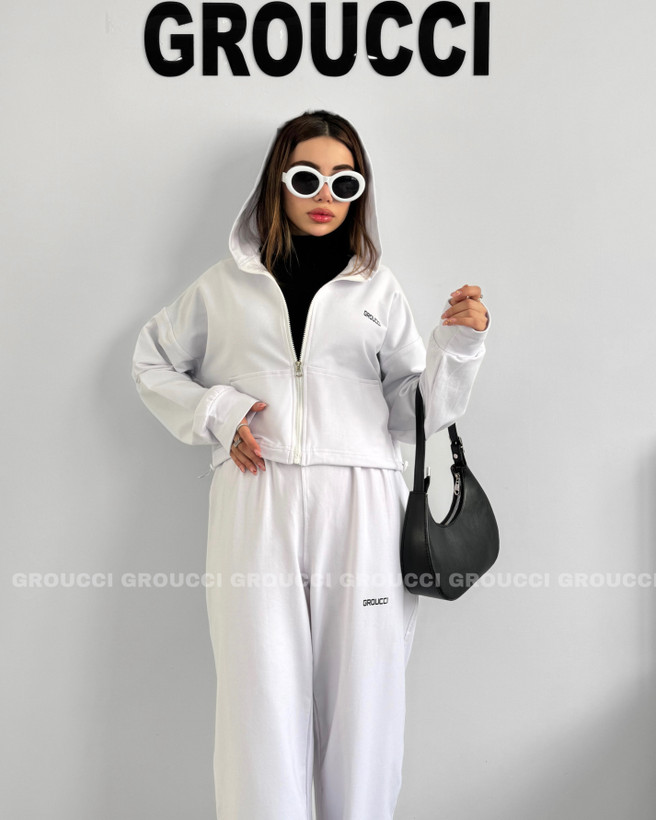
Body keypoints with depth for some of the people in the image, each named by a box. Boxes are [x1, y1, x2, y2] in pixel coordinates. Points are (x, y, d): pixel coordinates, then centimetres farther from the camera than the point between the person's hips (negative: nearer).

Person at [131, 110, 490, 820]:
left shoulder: (377, 288, 13)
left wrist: (458, 341, -6)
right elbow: (152, 366, 22)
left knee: (360, 702, 4)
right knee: (262, 700, 0)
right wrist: (214, 414, 5)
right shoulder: (226, 285, 13)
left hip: (359, 511, 1)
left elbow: (417, 412, 10)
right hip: (255, 505, 0)